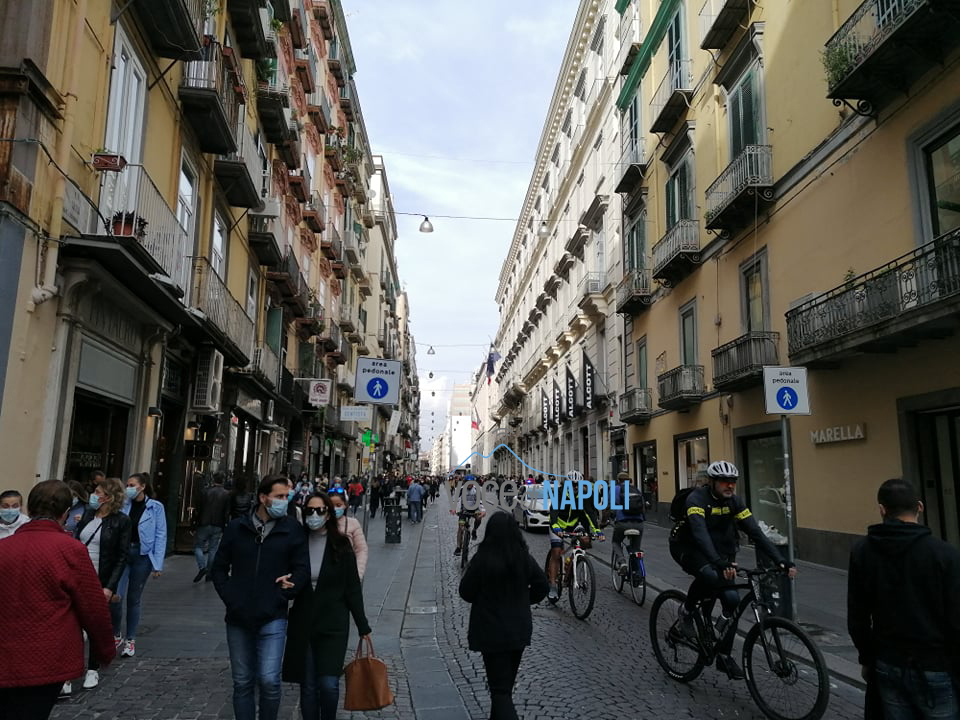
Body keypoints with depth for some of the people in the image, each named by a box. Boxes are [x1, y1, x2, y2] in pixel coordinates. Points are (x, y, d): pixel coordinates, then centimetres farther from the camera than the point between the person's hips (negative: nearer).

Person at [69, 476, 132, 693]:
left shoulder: (121, 521, -8)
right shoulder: (88, 515, 6)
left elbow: (121, 557, -9)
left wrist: (111, 586, -15)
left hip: (101, 582, -3)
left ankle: (93, 670, 27)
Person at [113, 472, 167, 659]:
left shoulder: (155, 507, -4)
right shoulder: (123, 505, 5)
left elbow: (161, 536, -5)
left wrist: (158, 564, -9)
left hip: (142, 555, -2)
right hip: (122, 552, 2)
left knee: (134, 599, 9)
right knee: (116, 596, -9)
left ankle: (130, 640, 26)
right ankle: (115, 634, 17)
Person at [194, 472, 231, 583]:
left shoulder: (206, 491, -2)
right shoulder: (226, 494, -1)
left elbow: (199, 509, -1)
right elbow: (227, 513, -2)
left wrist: (196, 523, 8)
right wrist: (225, 525, 5)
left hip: (204, 524, -1)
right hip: (218, 526, 1)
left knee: (198, 546, 9)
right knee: (213, 549, 8)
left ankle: (202, 567, -10)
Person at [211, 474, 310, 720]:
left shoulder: (292, 529, -2)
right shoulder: (237, 527, 3)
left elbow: (302, 571, -2)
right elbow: (219, 568, 10)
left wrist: (279, 597, -11)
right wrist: (230, 598, -1)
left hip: (273, 619, -2)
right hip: (238, 618, 2)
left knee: (269, 680, -9)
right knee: (242, 683, 11)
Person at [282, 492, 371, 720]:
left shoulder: (340, 545, -4)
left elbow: (352, 588, -1)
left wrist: (362, 626, -1)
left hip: (333, 624, -2)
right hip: (302, 624, 2)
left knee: (329, 684, -8)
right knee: (308, 686, 7)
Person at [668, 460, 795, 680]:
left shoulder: (734, 501, -7)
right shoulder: (696, 499, -25)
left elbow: (755, 532, -12)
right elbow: (700, 533, -40)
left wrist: (780, 561, -23)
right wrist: (719, 563, -54)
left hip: (719, 552, 6)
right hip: (688, 549, -6)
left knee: (731, 598, -10)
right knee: (710, 575, -37)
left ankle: (724, 656, 8)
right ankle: (687, 611, -8)